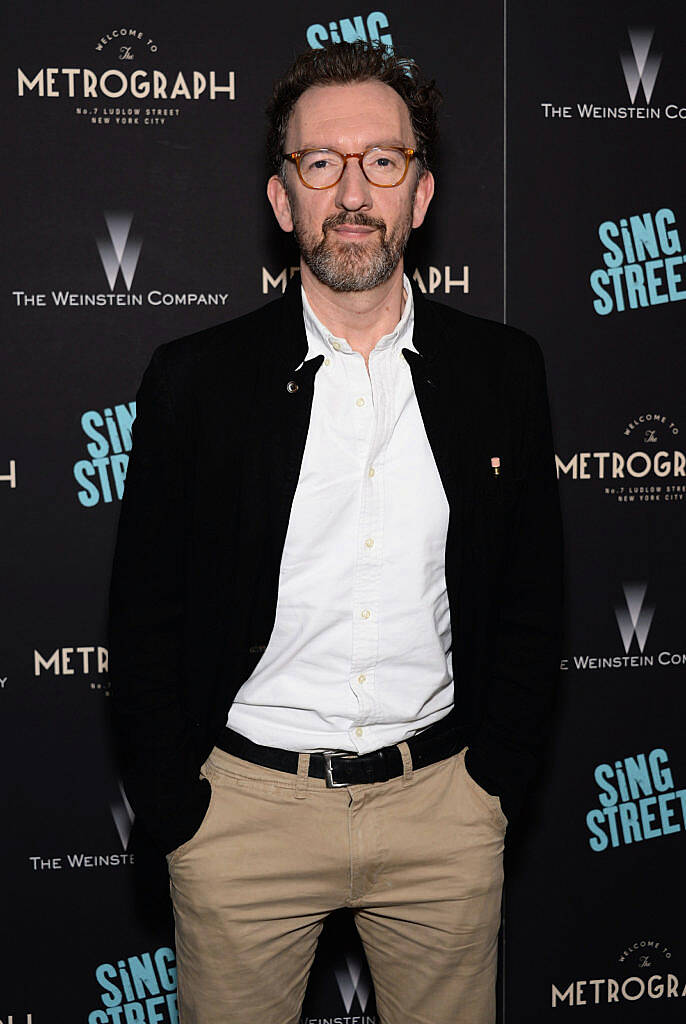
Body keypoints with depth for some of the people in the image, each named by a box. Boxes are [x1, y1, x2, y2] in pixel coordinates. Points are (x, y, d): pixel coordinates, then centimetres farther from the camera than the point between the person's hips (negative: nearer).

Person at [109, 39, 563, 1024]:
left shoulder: (503, 369, 0)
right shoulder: (194, 379, -5)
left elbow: (532, 601, 6)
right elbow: (144, 618, -1)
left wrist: (493, 782, 1)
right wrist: (178, 813, -3)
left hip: (443, 801, 2)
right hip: (246, 803, -1)